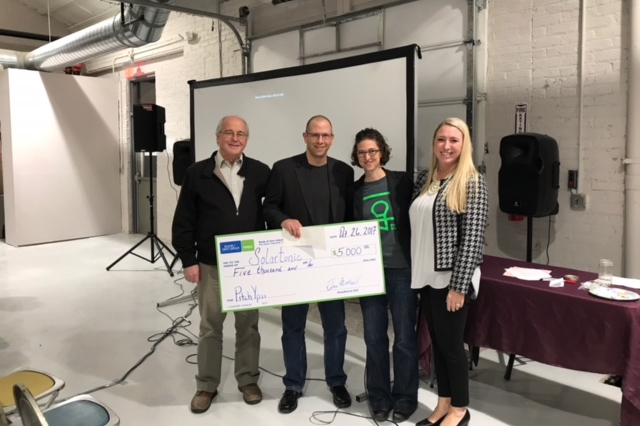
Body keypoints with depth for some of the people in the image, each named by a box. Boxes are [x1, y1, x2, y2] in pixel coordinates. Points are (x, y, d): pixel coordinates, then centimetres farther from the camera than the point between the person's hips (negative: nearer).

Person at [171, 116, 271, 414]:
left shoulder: (260, 172, 1)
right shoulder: (197, 173, -2)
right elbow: (183, 221, -1)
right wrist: (188, 260, -5)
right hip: (211, 265, -1)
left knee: (248, 325, 12)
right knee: (210, 327, 10)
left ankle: (248, 380, 29)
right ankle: (206, 386, 25)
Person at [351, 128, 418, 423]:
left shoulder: (402, 182, -1)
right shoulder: (354, 191, 7)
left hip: (402, 269, -2)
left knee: (405, 338, 6)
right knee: (374, 338, 10)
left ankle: (405, 397, 23)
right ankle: (379, 397, 26)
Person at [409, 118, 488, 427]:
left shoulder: (472, 182, -9)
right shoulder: (424, 179, 9)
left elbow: (473, 237, -14)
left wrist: (459, 285, -17)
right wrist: (415, 271, 9)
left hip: (451, 277, -6)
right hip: (426, 276, 6)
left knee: (450, 343, 4)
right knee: (437, 342, 14)